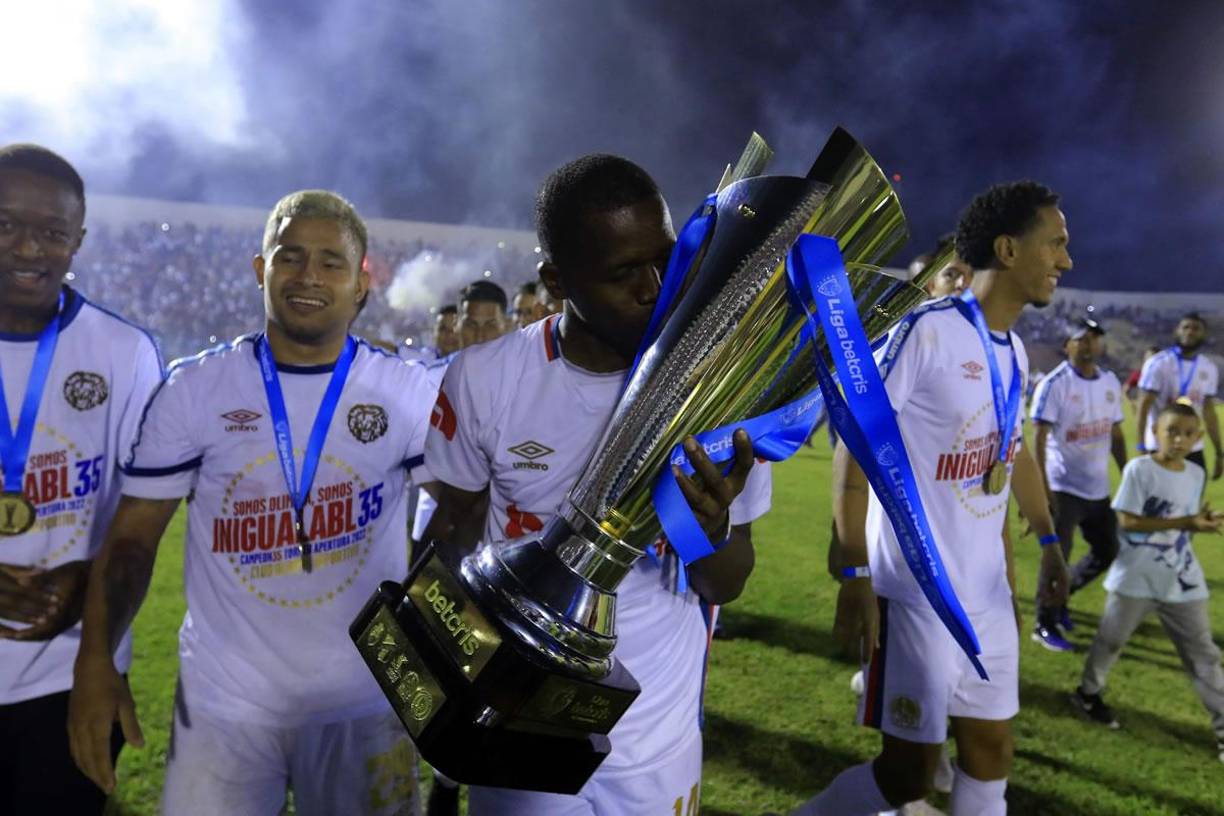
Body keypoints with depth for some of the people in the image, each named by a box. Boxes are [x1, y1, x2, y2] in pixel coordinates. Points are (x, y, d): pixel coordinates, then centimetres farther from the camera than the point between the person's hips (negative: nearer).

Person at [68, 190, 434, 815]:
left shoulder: (407, 392, -6)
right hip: (223, 703, 0)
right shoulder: (194, 388, -5)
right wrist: (96, 660, -13)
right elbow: (134, 536, -2)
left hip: (367, 701, 1)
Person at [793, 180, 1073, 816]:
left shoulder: (1014, 351, 8)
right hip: (917, 592, -8)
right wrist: (855, 574, -19)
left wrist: (1048, 542, 24)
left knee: (991, 753, 15)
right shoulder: (926, 330, -16)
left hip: (988, 590, 8)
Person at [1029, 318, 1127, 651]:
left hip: (1099, 489, 7)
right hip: (1064, 487, -7)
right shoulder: (1055, 384, -13)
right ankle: (1045, 625, 15)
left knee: (1107, 552, 16)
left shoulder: (1110, 382, 8)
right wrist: (1043, 488, -23)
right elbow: (1039, 439, -17)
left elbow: (1115, 435, 15)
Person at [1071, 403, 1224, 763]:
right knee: (1111, 639, 13)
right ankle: (1088, 692, 35)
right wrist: (1186, 523, -24)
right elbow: (1128, 521, -19)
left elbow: (1186, 523, 10)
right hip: (1136, 576, -4)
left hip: (1182, 579, 5)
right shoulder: (1139, 468, -15)